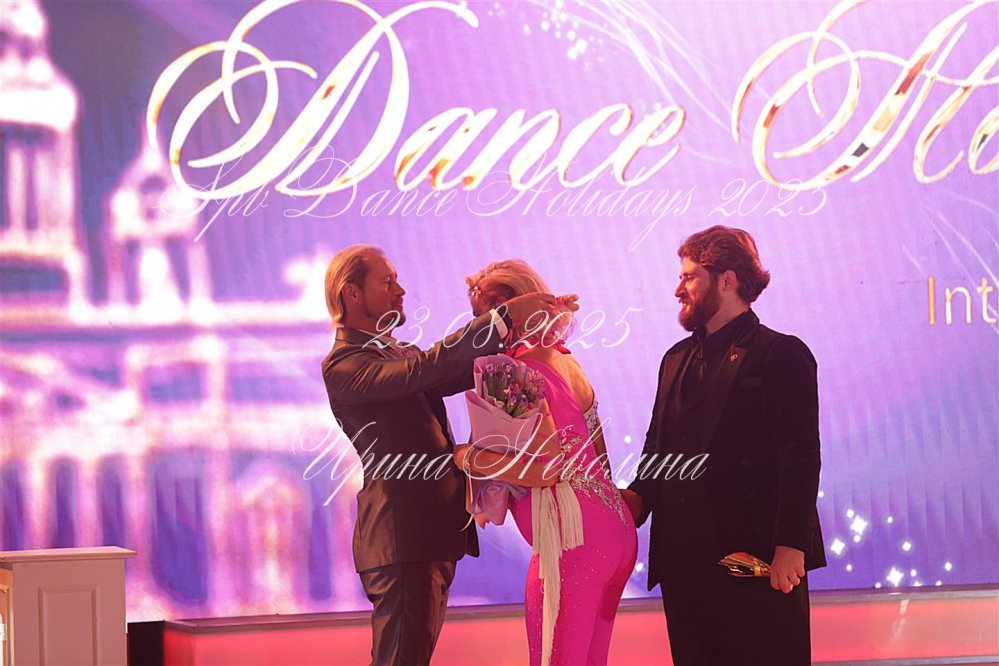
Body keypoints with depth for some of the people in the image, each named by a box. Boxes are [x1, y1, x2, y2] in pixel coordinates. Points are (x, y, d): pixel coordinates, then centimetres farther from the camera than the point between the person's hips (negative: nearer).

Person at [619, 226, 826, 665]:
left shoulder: (781, 354, -4)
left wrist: (790, 545, -19)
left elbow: (800, 457, -11)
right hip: (684, 560, 7)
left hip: (757, 560, -7)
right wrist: (638, 497, 1)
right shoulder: (676, 360, 19)